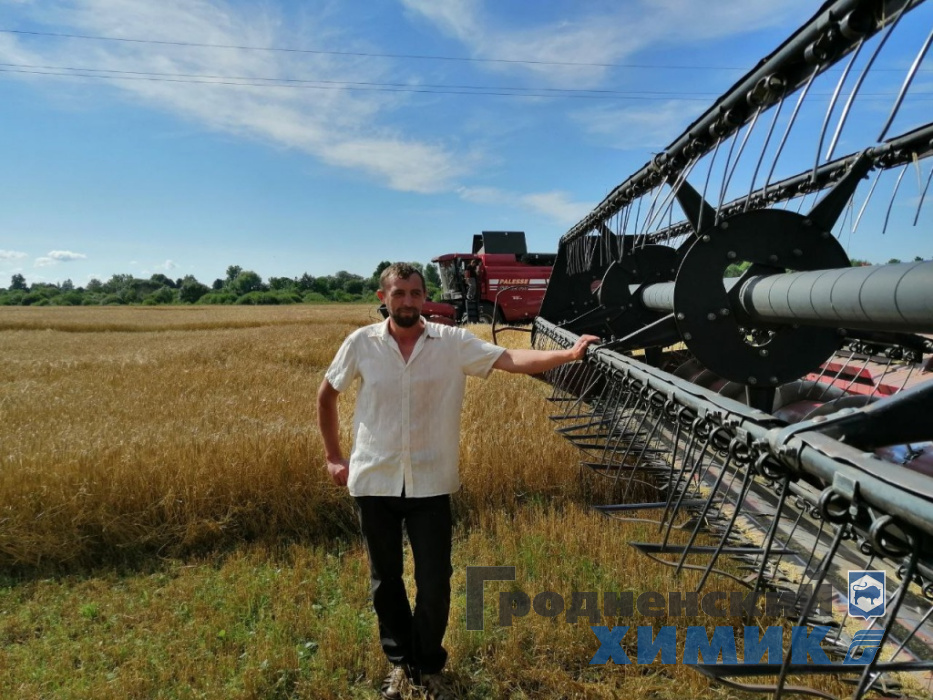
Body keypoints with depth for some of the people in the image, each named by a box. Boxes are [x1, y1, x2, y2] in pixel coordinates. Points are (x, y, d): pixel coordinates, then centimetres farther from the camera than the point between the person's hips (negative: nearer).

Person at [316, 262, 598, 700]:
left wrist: (568, 354, -31)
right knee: (385, 581, 16)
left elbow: (512, 360, -17)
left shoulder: (453, 343, -7)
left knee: (435, 584, 6)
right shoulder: (361, 343, -5)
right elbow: (326, 395, 9)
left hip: (430, 485, -1)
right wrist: (333, 456, 10)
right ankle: (400, 662, 40)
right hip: (374, 483, 1)